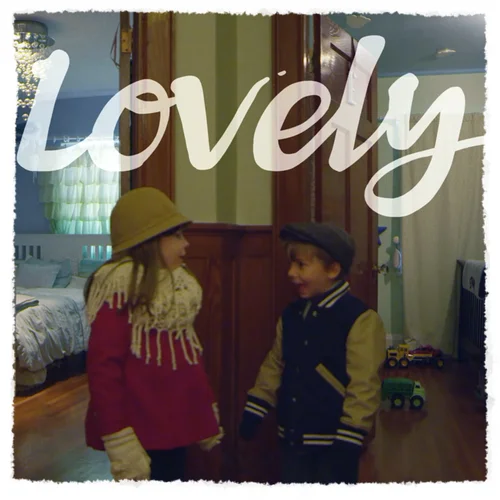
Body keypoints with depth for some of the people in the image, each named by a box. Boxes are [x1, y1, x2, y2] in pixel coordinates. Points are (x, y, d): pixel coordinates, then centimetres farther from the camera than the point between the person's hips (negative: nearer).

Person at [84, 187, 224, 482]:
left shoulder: (177, 283, 9)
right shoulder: (122, 286, -16)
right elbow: (103, 366, -20)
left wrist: (208, 410, 19)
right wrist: (119, 441, -22)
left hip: (176, 423, 8)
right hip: (141, 431, -8)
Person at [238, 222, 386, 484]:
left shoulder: (360, 319, -17)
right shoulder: (291, 315, 6)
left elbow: (363, 385, -19)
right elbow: (274, 365, 13)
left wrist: (348, 440, -19)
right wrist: (253, 411, 12)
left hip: (332, 442, -6)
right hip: (291, 437, 7)